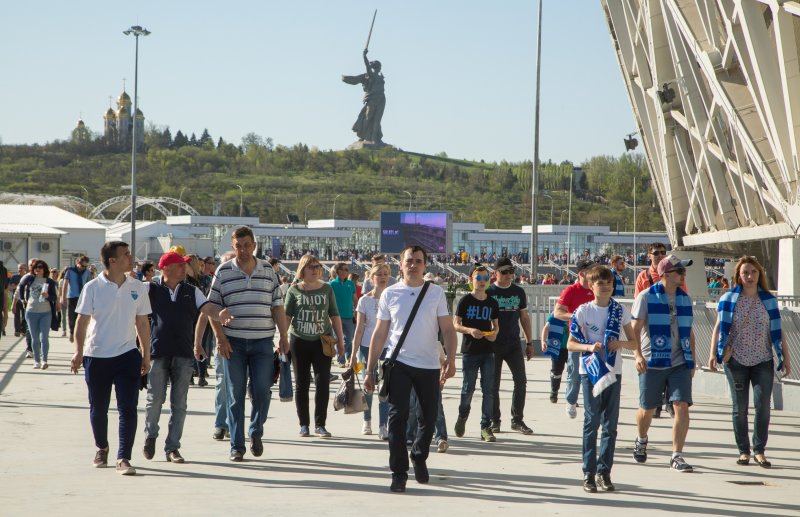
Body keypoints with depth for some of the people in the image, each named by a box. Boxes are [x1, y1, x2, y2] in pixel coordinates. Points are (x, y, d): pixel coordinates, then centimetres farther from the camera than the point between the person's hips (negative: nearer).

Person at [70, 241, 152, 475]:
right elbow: (82, 321, -1)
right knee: (98, 408, 11)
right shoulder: (93, 287, -4)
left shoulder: (137, 288, 4)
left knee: (128, 408, -7)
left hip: (127, 355, 1)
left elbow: (142, 322, 10)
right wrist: (78, 351, -9)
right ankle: (101, 448, 33)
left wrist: (146, 355, 9)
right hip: (96, 356, -1)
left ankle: (123, 458, -5)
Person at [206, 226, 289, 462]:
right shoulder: (224, 271, 2)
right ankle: (237, 447, 8)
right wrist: (220, 338, -7)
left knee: (262, 390, -3)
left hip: (262, 340, 1)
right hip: (233, 342, -1)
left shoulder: (268, 270, 9)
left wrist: (284, 336, 4)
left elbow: (277, 306, 11)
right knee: (235, 395, 2)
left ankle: (256, 432, 22)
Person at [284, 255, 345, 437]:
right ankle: (304, 424, 15)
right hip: (299, 341, -1)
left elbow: (334, 316, 10)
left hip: (322, 341, 1)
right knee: (301, 383, 6)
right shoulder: (294, 290, 2)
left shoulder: (327, 289, 7)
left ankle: (320, 425, 0)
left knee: (323, 382, -6)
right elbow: (286, 315, -2)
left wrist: (340, 340, 7)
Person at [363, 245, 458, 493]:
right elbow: (379, 333, 6)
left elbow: (448, 329, 2)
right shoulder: (390, 294, 3)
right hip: (398, 363, -1)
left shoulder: (436, 293, 3)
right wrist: (370, 370, 4)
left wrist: (450, 360, -12)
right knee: (397, 417, -8)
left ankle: (419, 457, 36)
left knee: (429, 417, 10)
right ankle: (399, 473, -3)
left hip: (429, 364, 1)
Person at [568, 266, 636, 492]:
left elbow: (634, 342, 10)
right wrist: (589, 347, -18)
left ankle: (604, 471, 10)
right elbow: (570, 344, 0)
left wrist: (620, 343, -12)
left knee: (610, 423, 3)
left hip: (613, 371, 3)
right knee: (592, 420, -4)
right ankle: (589, 472, 0)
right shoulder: (583, 311, -1)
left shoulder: (621, 311, 6)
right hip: (590, 370, -2)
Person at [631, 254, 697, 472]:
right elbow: (634, 329, -7)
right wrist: (638, 354, -20)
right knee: (647, 408, 8)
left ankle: (677, 456, -5)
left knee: (682, 406, -11)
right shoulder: (646, 297, -5)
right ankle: (641, 441, 39)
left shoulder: (685, 298, 11)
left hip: (680, 364, 3)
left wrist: (692, 361, 17)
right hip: (653, 362, -3)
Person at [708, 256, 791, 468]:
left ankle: (759, 450, 4)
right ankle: (743, 451, 12)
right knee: (740, 408, 4)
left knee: (763, 406, -6)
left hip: (763, 361, 1)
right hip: (736, 361, -1)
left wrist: (785, 357, 4)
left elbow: (777, 331, 7)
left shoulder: (769, 300, 5)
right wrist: (713, 353, -10)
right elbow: (719, 327, 0)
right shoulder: (729, 299, 0)